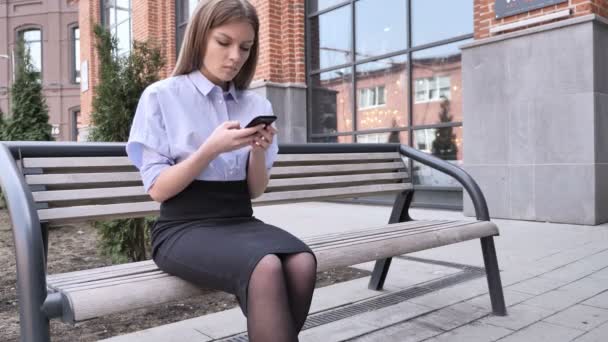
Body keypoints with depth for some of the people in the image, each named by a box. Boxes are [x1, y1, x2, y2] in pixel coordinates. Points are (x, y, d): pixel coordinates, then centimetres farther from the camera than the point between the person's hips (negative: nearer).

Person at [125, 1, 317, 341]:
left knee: (303, 263, -26)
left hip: (240, 222, 5)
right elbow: (158, 189, -4)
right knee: (265, 268, -33)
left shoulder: (257, 105, 12)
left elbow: (256, 191, 11)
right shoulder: (161, 97, 0)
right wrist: (211, 149, -17)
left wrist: (258, 151, -9)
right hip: (183, 228, -4)